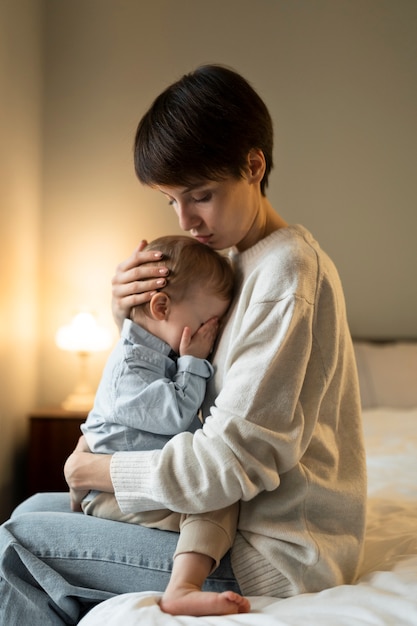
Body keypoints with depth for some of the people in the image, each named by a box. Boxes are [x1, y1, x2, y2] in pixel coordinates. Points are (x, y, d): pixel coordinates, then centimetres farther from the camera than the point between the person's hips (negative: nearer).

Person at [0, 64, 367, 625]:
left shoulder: (288, 270, -19)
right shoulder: (241, 263, 10)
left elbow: (232, 459, -24)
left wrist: (100, 471, -11)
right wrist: (130, 313, -2)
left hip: (273, 559, -9)